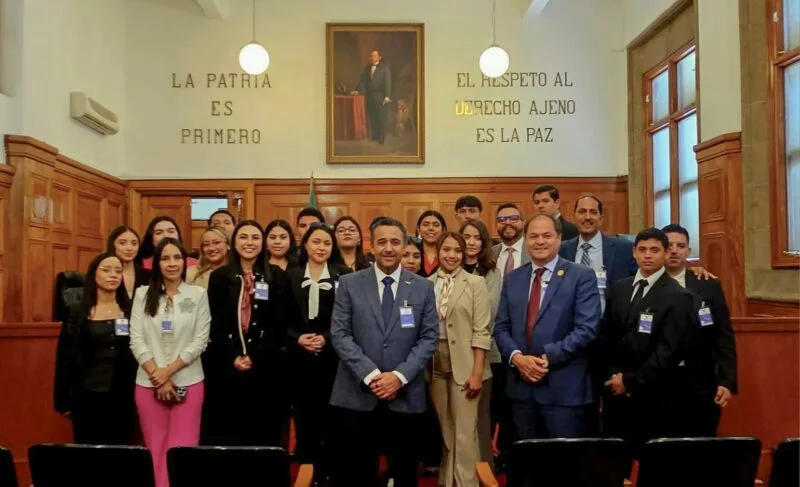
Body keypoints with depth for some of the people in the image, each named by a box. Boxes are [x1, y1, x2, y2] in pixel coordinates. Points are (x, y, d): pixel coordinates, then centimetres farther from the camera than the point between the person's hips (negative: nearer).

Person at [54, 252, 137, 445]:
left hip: (123, 396, 1)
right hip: (87, 395, -1)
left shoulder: (131, 311, 4)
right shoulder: (78, 313, 2)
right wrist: (63, 399, -1)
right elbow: (65, 357, 2)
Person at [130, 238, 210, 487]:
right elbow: (136, 340, -1)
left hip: (188, 382, -1)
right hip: (149, 383, 2)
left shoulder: (198, 294, 0)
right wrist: (158, 376, -9)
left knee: (183, 449, -1)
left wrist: (168, 371, -11)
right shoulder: (143, 294, 5)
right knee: (155, 449, 8)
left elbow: (200, 341, -4)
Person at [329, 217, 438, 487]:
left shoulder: (423, 287, 5)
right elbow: (339, 334, -4)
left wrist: (400, 376, -11)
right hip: (357, 395, -1)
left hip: (405, 396, 1)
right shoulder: (349, 284, 2)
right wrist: (370, 375, -13)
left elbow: (429, 337, 1)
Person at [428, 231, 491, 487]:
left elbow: (481, 331, -6)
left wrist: (477, 372, -11)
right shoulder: (427, 284, 5)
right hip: (435, 363, 3)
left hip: (464, 363, -3)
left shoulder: (475, 283, -3)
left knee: (464, 433, -2)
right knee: (444, 432, 13)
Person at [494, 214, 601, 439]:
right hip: (522, 386, 5)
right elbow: (501, 328, 9)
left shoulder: (582, 276, -3)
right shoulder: (513, 279, 11)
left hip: (564, 388, -4)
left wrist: (547, 358, -16)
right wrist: (517, 357, -10)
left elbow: (586, 329, -12)